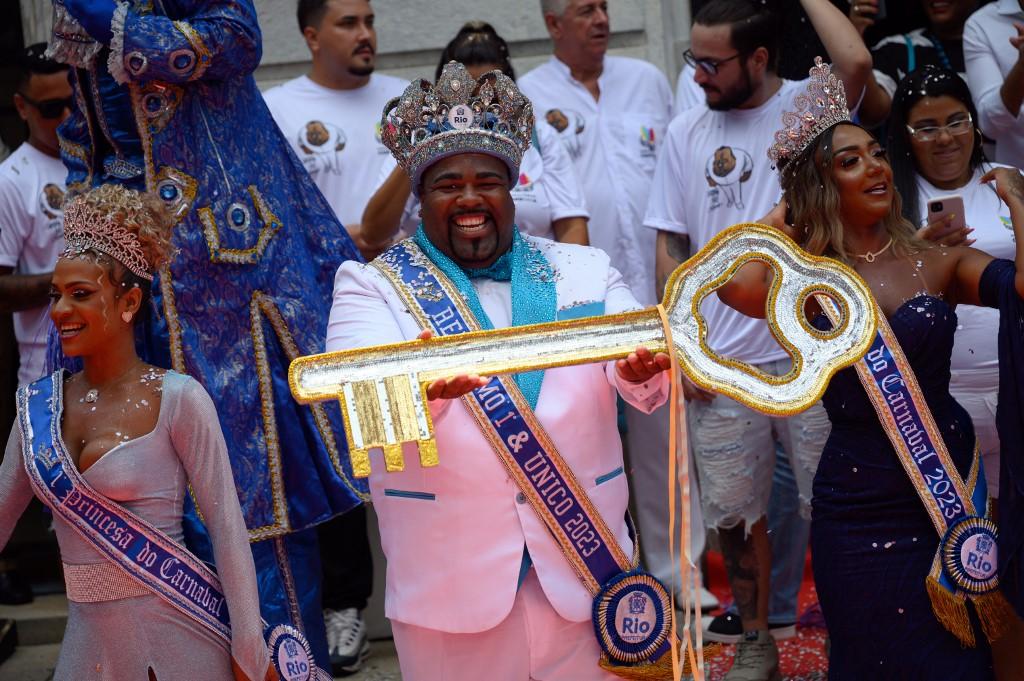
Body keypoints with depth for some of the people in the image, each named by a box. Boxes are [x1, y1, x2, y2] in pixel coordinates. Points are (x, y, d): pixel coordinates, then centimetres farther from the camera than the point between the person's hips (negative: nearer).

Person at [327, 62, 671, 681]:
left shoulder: (585, 271, 7)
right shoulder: (372, 287, 1)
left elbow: (646, 385, -5)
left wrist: (644, 367, -29)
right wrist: (422, 387, -40)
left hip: (583, 566, 2)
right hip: (449, 579, -2)